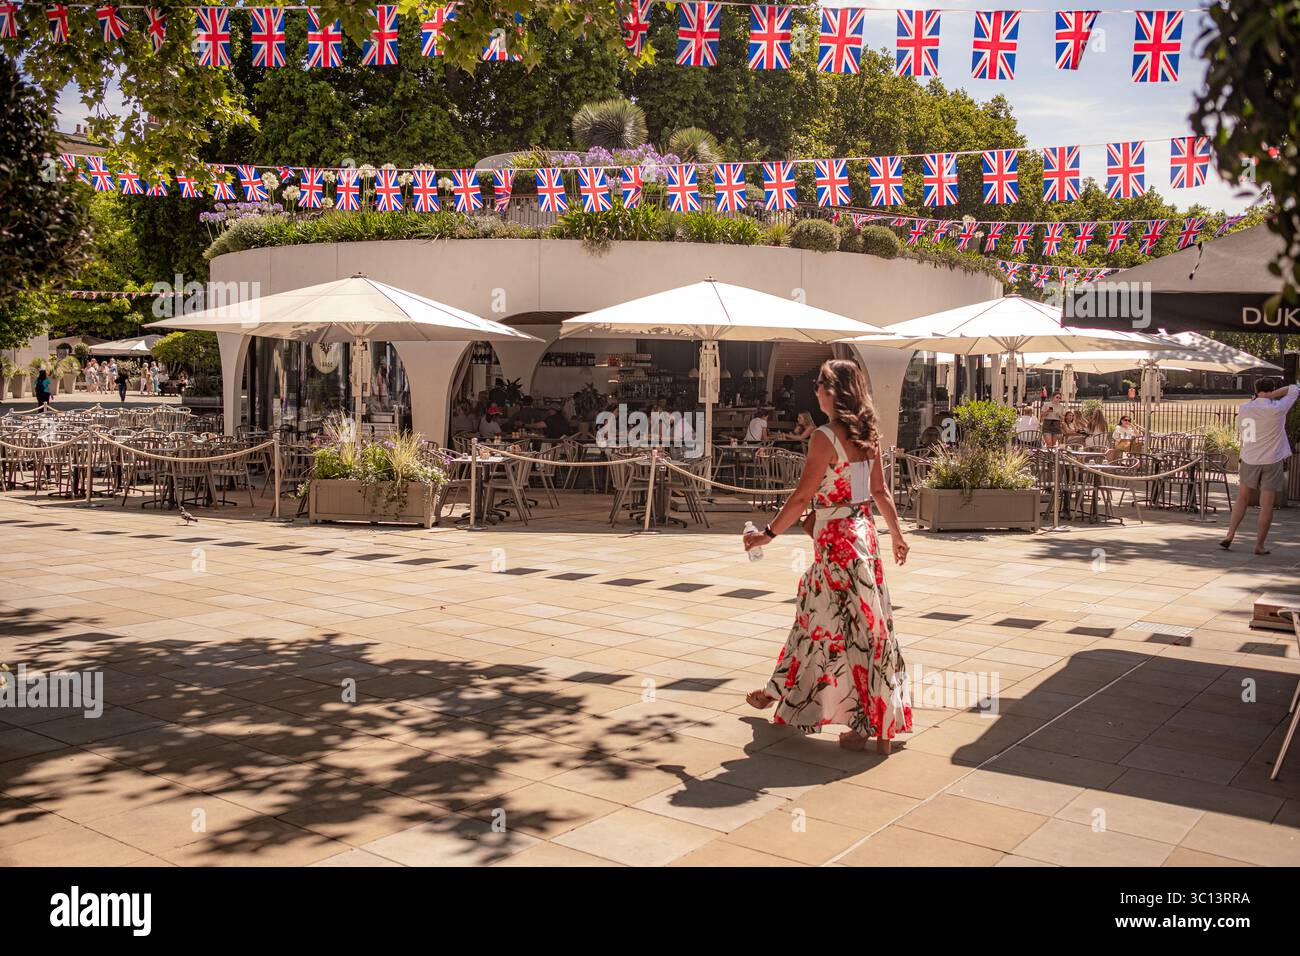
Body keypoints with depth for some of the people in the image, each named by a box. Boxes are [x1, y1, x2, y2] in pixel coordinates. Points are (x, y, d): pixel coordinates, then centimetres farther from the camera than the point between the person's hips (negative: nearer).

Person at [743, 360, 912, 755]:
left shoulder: (826, 437, -17)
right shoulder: (868, 433, 5)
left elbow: (802, 496, -17)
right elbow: (880, 490, 11)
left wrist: (769, 533, -9)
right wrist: (896, 533, 21)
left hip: (838, 540, -8)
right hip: (862, 529, 8)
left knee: (855, 627, -1)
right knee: (815, 615, 19)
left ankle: (872, 725, 7)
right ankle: (781, 691, 36)